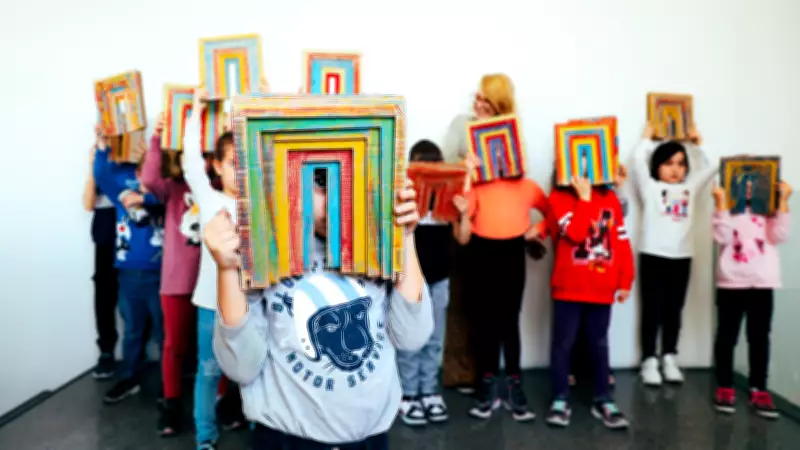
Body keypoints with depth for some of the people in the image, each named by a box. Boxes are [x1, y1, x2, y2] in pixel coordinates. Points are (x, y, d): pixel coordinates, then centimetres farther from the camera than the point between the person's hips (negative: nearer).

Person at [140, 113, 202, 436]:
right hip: (177, 281, 0)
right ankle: (171, 404, 24)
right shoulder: (173, 188, 3)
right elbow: (150, 180, -15)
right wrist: (156, 138, -23)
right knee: (175, 344, 10)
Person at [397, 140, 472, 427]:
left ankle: (429, 392, 24)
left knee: (434, 340, 12)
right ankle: (408, 395, 14)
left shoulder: (448, 196, 3)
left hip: (439, 279, 4)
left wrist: (463, 213, -13)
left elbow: (462, 238, 3)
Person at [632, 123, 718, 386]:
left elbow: (711, 168, 21)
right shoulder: (650, 188, 4)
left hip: (682, 258, 4)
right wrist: (648, 137, 11)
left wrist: (696, 144, 25)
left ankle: (669, 360, 20)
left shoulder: (689, 188, 16)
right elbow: (638, 159, -4)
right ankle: (649, 361, 7)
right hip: (653, 257, -4)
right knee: (652, 311, 0)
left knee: (674, 311, 10)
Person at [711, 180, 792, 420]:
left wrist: (783, 201, -11)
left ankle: (759, 390, 16)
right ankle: (725, 388, 16)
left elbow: (779, 236, -8)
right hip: (731, 283, -2)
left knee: (760, 338, 7)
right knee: (727, 337, 6)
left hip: (763, 284, 2)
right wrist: (721, 202, -16)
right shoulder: (727, 207, 2)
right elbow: (723, 237, -13)